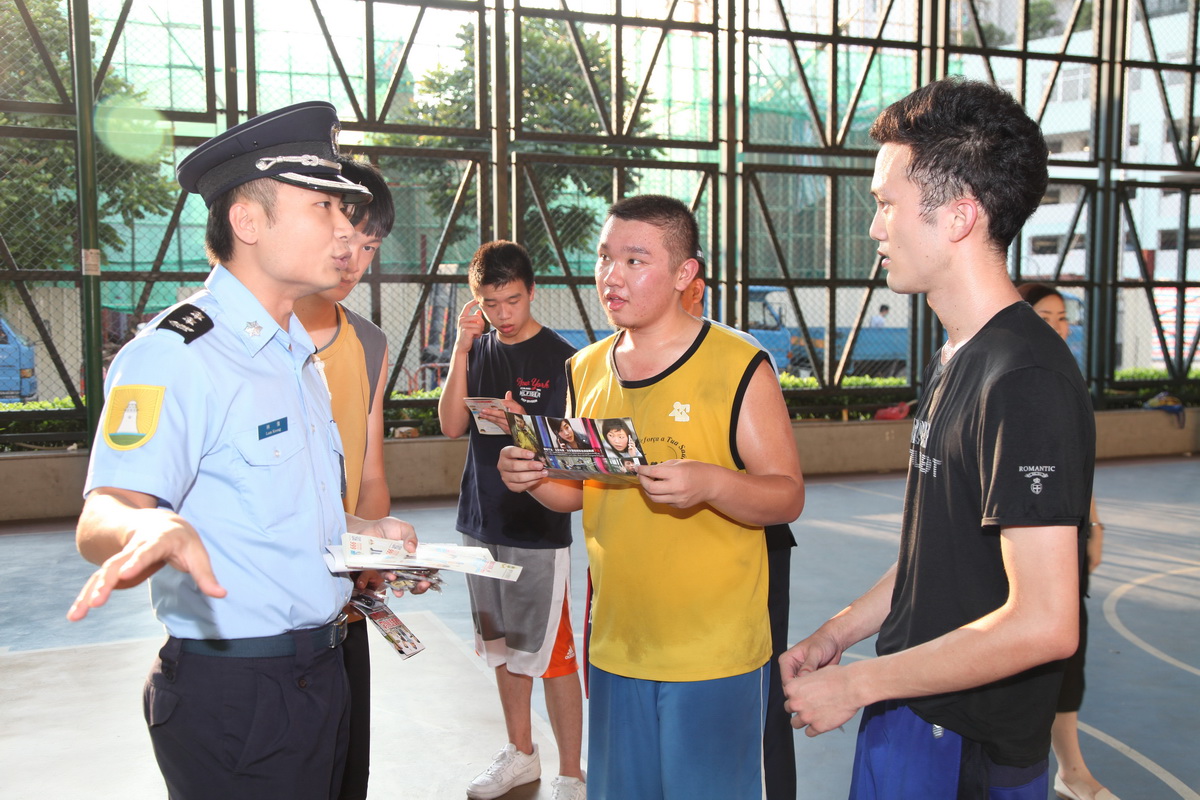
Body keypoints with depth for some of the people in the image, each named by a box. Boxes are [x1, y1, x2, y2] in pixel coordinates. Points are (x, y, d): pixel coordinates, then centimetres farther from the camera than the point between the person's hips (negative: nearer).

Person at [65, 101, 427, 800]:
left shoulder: (297, 356, 14)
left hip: (321, 676, 9)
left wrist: (367, 531, 8)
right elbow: (105, 512, -27)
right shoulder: (177, 354, -16)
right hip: (234, 698, -8)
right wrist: (150, 528, -48)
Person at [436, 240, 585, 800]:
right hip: (482, 522, 6)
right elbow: (452, 426, -5)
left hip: (538, 528, -6)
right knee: (503, 648, 17)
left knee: (551, 655, 0)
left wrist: (523, 426, -30)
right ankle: (520, 755, 35)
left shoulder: (560, 357, -9)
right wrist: (462, 345, -12)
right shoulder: (477, 349, 7)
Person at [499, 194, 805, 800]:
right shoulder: (586, 369, 6)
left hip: (714, 652, -5)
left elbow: (788, 497, -10)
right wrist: (534, 479, -6)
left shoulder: (737, 368, -10)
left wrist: (711, 483, -28)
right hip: (614, 644, 5)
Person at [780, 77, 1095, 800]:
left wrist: (856, 684, -19)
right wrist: (838, 633, 9)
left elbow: (1045, 623, -26)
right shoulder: (956, 359, 7)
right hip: (915, 712, 8)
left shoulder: (1025, 380, -24)